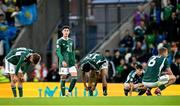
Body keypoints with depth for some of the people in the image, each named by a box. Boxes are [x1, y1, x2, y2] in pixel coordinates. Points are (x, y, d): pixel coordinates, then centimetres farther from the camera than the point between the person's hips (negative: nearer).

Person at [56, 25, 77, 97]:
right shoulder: (59, 41, -2)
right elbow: (58, 52, -12)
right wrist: (62, 61, -24)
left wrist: (74, 61, 18)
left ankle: (69, 92, 6)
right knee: (63, 78, -4)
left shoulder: (71, 41, 15)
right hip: (63, 63, -5)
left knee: (74, 77, -7)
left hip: (71, 63, 5)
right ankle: (63, 95, 3)